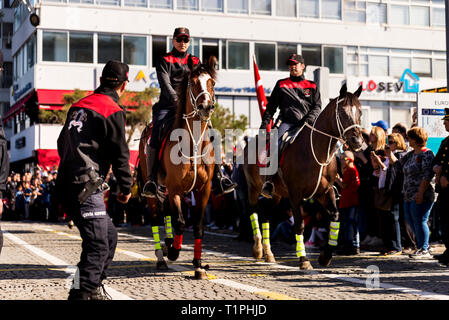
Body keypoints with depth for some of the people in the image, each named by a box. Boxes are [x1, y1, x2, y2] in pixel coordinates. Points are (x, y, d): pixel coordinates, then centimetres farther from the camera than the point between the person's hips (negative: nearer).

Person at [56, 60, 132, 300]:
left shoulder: (79, 105, 17)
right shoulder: (113, 112, -7)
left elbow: (62, 143, 23)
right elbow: (120, 155, -6)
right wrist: (126, 188, 6)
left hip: (66, 184, 9)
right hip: (85, 188, -9)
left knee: (109, 235, 18)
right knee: (98, 245, -8)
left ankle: (94, 288, 24)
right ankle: (82, 294, -12)